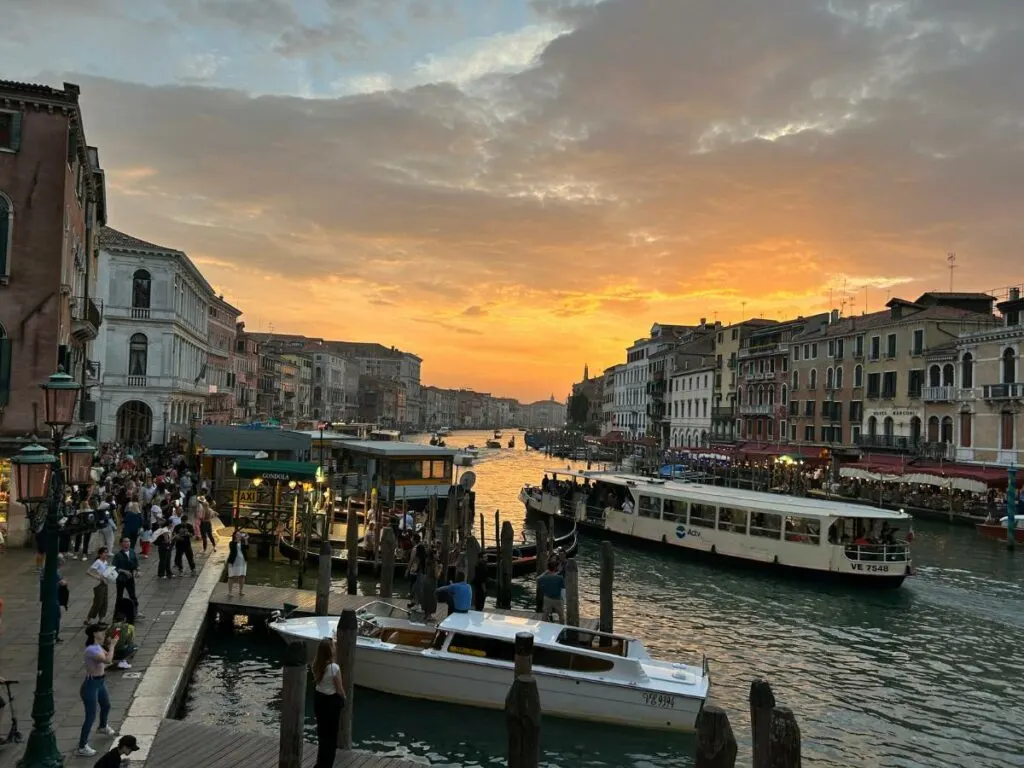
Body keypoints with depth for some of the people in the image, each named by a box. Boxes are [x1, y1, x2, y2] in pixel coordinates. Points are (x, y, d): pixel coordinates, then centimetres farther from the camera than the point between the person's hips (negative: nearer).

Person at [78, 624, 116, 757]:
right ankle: (82, 747, 7)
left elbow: (107, 657, 17)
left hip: (100, 683, 10)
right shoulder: (91, 650, -28)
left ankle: (103, 727, 58)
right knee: (91, 716, -3)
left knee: (106, 706, 30)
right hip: (91, 685, -10)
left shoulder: (98, 646, 2)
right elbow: (108, 660, -39)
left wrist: (109, 644, 4)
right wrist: (112, 645, -28)